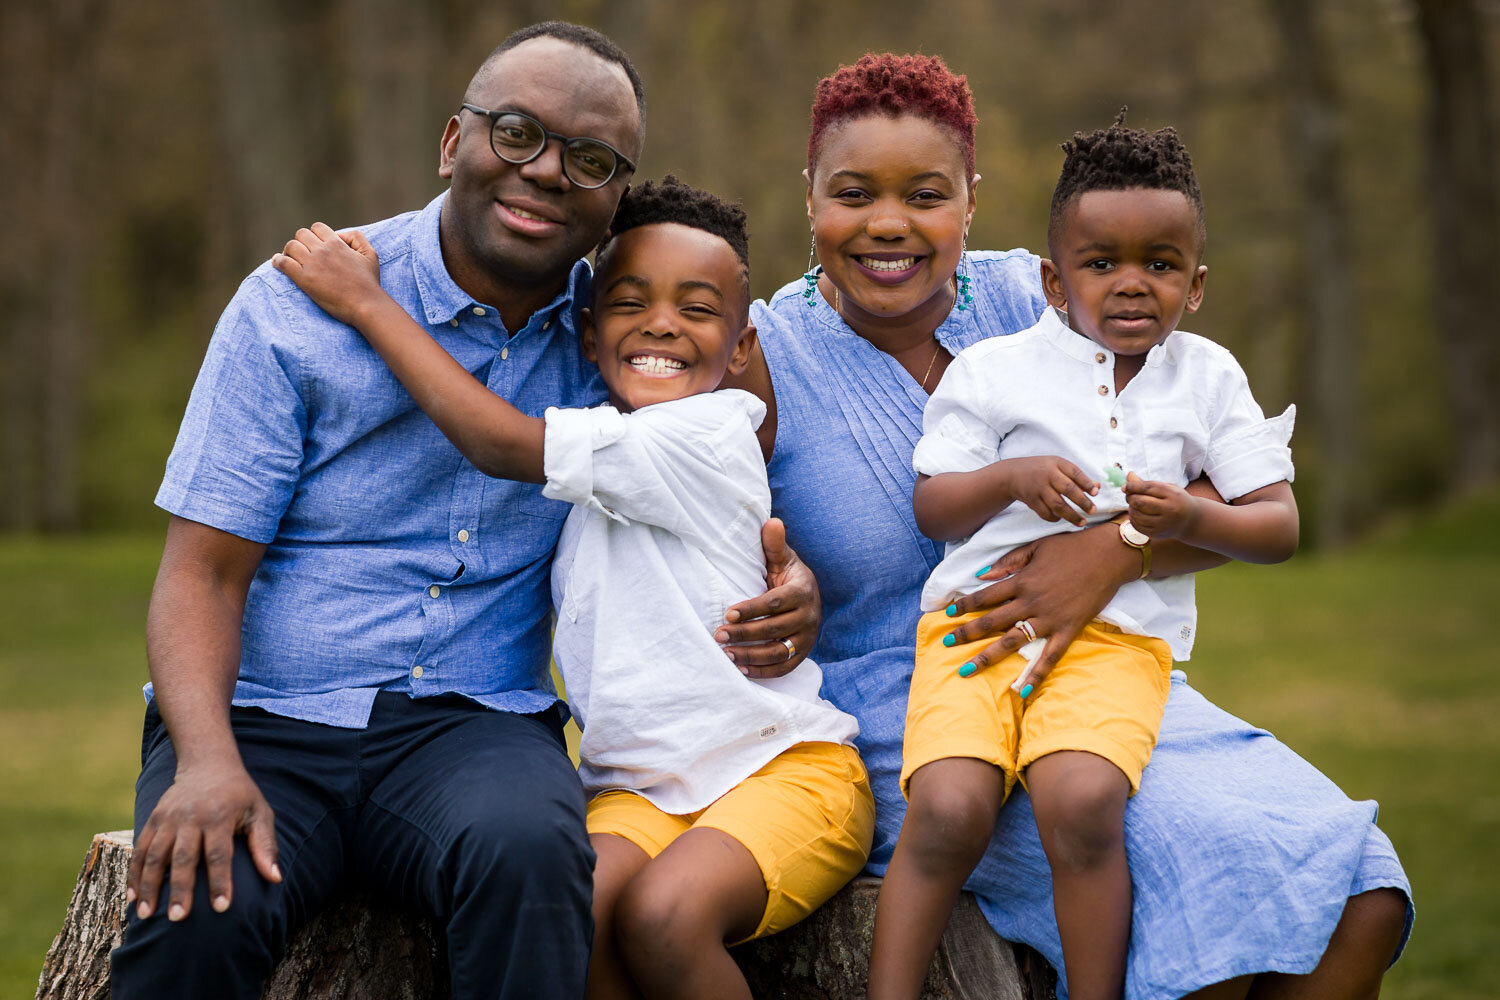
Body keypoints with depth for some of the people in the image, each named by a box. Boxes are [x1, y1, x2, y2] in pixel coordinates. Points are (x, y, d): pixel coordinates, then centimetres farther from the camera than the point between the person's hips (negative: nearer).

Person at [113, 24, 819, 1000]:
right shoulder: (293, 306, -2)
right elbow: (203, 572, -5)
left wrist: (787, 579, -3)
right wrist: (208, 762, -23)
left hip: (474, 724, 2)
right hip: (265, 717, -2)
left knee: (530, 850, -34)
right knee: (199, 910, -34)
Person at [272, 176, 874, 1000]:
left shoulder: (709, 433, -13)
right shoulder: (591, 458, 13)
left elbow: (499, 442, -18)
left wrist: (365, 301, -12)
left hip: (784, 767, -6)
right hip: (641, 790, 6)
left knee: (662, 909, -33)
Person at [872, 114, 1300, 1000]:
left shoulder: (1208, 378, 12)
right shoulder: (991, 369, 8)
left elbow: (1279, 526, 9)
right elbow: (932, 508, 6)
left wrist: (1191, 518, -11)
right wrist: (1012, 478, -14)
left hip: (1120, 634, 0)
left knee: (1082, 800, -30)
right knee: (949, 808, -26)